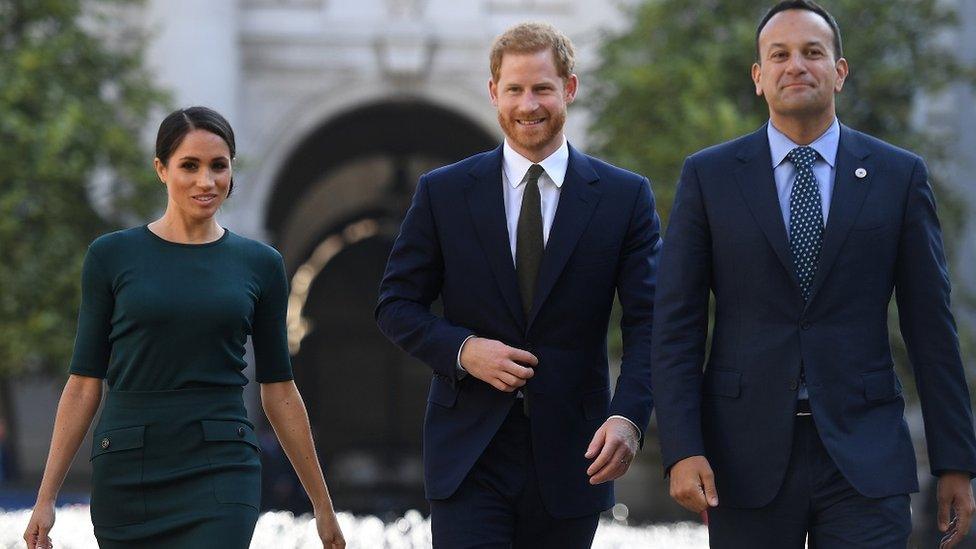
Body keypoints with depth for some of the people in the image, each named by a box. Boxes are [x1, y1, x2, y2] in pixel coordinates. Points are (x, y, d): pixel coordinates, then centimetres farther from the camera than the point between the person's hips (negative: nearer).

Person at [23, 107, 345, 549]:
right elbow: (85, 383, 3)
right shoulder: (112, 256, 2)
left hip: (220, 470, -1)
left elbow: (278, 391, 10)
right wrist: (46, 498, -1)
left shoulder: (259, 264, 5)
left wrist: (322, 503, 11)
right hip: (128, 473, 1)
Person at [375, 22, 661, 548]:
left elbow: (647, 323, -3)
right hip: (469, 458, -1)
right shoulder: (443, 193, 4)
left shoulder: (625, 197, 2)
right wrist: (462, 350, -12)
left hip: (571, 457, 1)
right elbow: (396, 304, 8)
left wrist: (627, 417, -19)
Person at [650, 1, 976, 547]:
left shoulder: (900, 176, 6)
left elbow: (930, 325, 6)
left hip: (864, 457, 0)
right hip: (748, 456, 0)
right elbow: (677, 327, 3)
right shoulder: (709, 176, 5)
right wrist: (683, 450, -8)